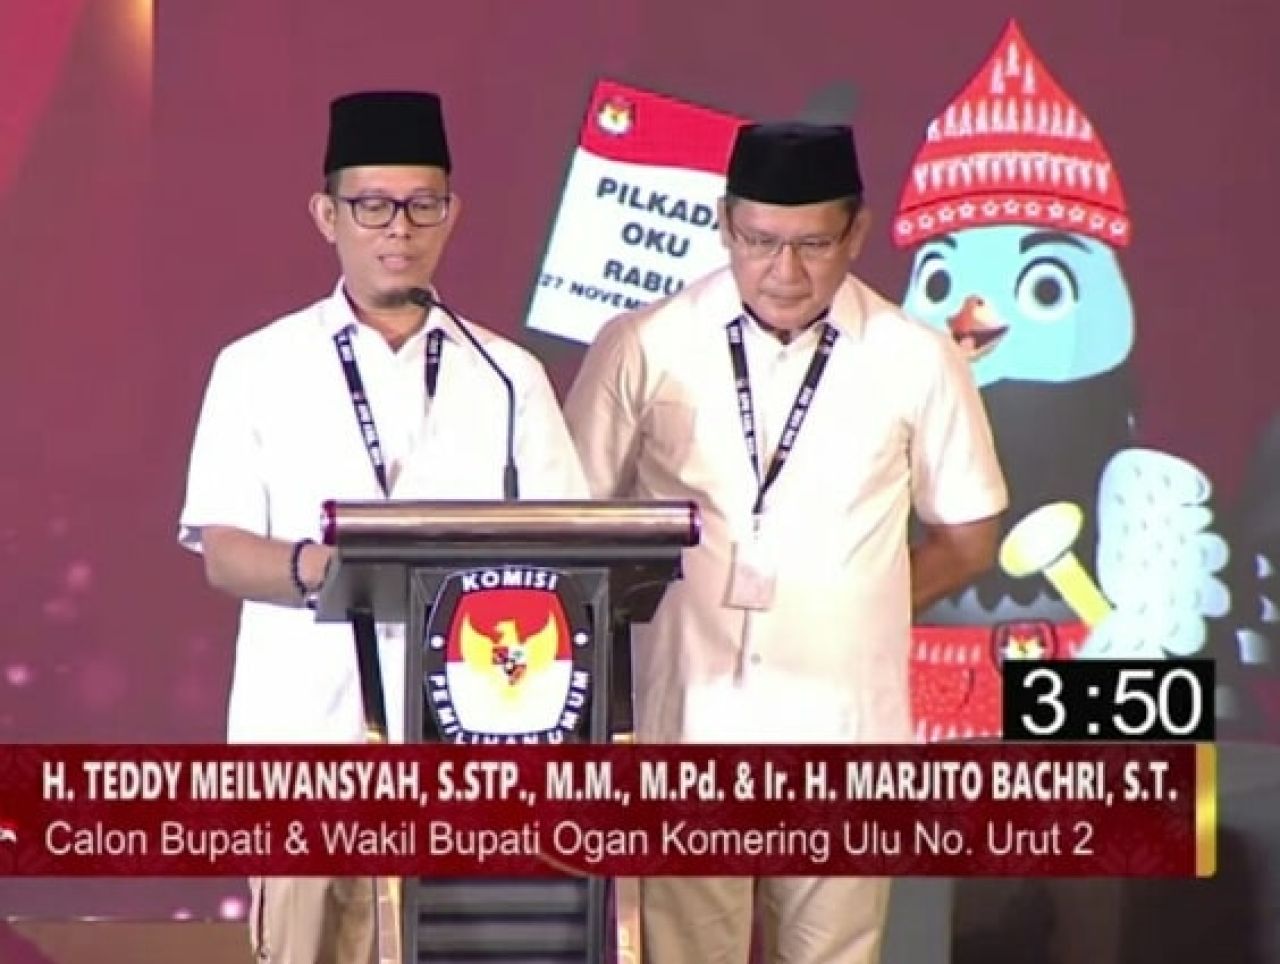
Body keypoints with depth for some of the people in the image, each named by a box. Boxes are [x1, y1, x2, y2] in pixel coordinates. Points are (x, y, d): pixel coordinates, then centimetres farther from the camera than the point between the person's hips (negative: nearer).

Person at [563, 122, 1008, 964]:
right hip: (685, 721, 0)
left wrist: (859, 606, 3)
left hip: (841, 735, 1)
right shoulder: (643, 348, 0)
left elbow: (968, 536, 13)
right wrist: (655, 602, -1)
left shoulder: (916, 361, 1)